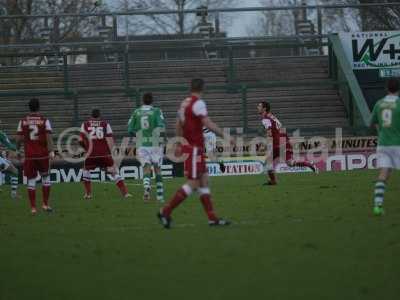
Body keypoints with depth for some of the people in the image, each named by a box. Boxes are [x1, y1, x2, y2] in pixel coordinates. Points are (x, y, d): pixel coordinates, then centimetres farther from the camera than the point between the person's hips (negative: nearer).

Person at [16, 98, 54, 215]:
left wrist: (18, 150, 17)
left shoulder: (23, 121, 1)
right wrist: (51, 151, -12)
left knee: (31, 180, 6)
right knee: (45, 177, 15)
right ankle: (45, 204, 13)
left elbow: (19, 138, 1)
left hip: (29, 156, 1)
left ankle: (33, 207, 3)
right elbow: (48, 137, -10)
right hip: (43, 155, -1)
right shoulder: (45, 121, -3)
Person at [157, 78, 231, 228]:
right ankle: (165, 212, -8)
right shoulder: (198, 103, -13)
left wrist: (180, 144, 26)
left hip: (187, 146, 9)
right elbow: (208, 124, -19)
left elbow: (179, 126, 18)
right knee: (193, 183, -8)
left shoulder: (184, 103, 13)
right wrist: (224, 134, -13)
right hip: (194, 148, -9)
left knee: (204, 180, 9)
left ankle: (212, 218, 8)